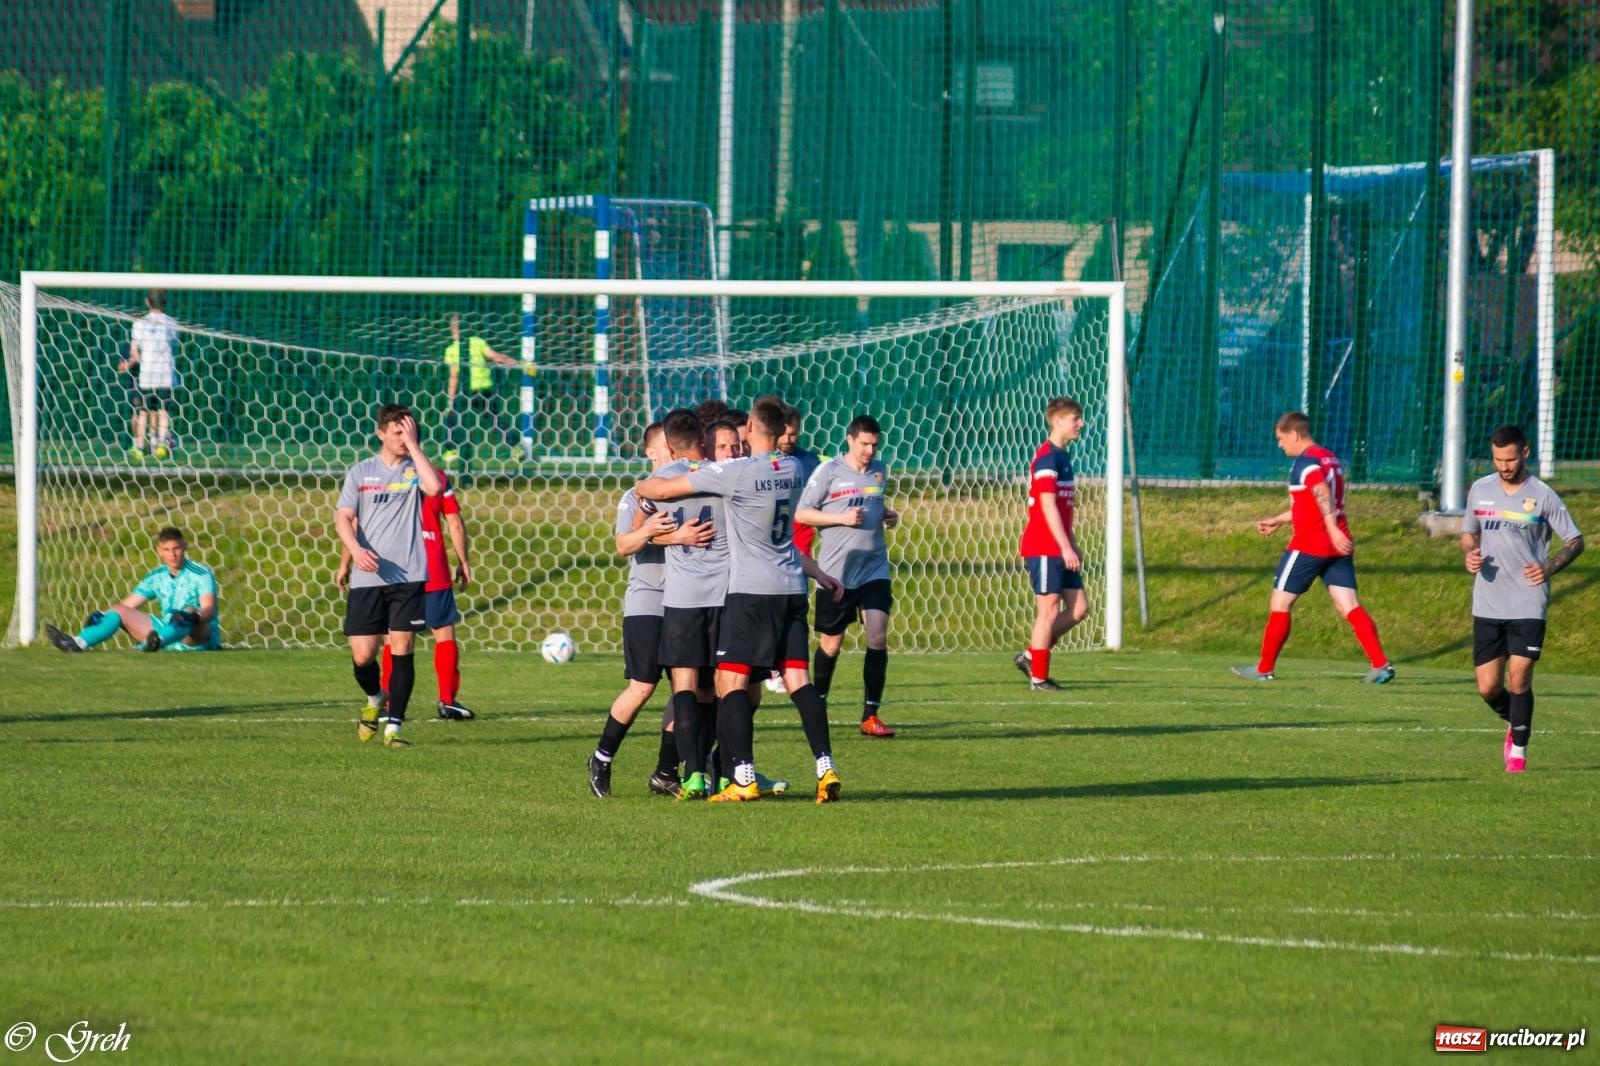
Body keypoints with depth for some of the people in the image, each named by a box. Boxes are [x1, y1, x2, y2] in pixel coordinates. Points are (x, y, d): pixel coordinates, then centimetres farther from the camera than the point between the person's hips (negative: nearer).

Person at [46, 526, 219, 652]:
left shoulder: (201, 574, -7)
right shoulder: (156, 578, 10)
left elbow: (209, 609, -21)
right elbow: (127, 604, 9)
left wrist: (194, 616, -45)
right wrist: (100, 616, -9)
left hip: (201, 638, -6)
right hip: (169, 632, 6)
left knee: (190, 613, -39)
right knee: (119, 610, -3)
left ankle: (159, 641, -70)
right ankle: (78, 643, -26)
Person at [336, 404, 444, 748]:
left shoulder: (414, 470, 5)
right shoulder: (360, 472, 9)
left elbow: (434, 487, -17)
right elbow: (343, 516, 6)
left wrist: (413, 446, -11)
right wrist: (356, 549, -13)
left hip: (408, 576, -1)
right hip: (367, 578, 1)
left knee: (402, 649, -7)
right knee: (363, 655, -1)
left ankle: (393, 726, -1)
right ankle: (375, 702, 30)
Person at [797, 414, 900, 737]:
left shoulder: (880, 470, 9)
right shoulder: (829, 471, -6)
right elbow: (801, 514, -5)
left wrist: (887, 516, 6)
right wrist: (842, 518, -16)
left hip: (874, 569, 3)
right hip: (836, 573, -3)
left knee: (878, 637, -9)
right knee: (830, 644, 6)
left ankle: (870, 715, -3)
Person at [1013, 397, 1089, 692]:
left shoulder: (1062, 457, 16)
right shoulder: (1047, 458, -13)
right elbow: (1048, 507, -19)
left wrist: (1073, 545, 22)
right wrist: (1065, 547, -20)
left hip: (1059, 550, 9)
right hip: (1043, 548, -9)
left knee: (1078, 608, 6)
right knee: (1049, 610, -5)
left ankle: (1031, 656, 15)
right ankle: (1038, 678, 2)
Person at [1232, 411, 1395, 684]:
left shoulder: (1305, 461, -10)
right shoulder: (1330, 458, 19)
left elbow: (1322, 495, -26)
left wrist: (1333, 530, -34)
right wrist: (1277, 520, 35)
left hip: (1308, 545, -8)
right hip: (1337, 547, 8)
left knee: (1280, 603, 6)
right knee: (1349, 605, -1)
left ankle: (1264, 669, 14)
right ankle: (1381, 665, -16)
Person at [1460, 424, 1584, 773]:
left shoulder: (1543, 496, -4)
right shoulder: (1480, 490, 7)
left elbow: (1575, 541, 1)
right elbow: (1469, 533, 21)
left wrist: (1550, 568, -17)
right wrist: (1469, 554, -3)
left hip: (1529, 605, -3)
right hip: (1487, 606, 4)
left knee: (1519, 679, -12)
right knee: (1488, 687, 2)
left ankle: (1518, 750, 2)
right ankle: (1515, 724, 32)